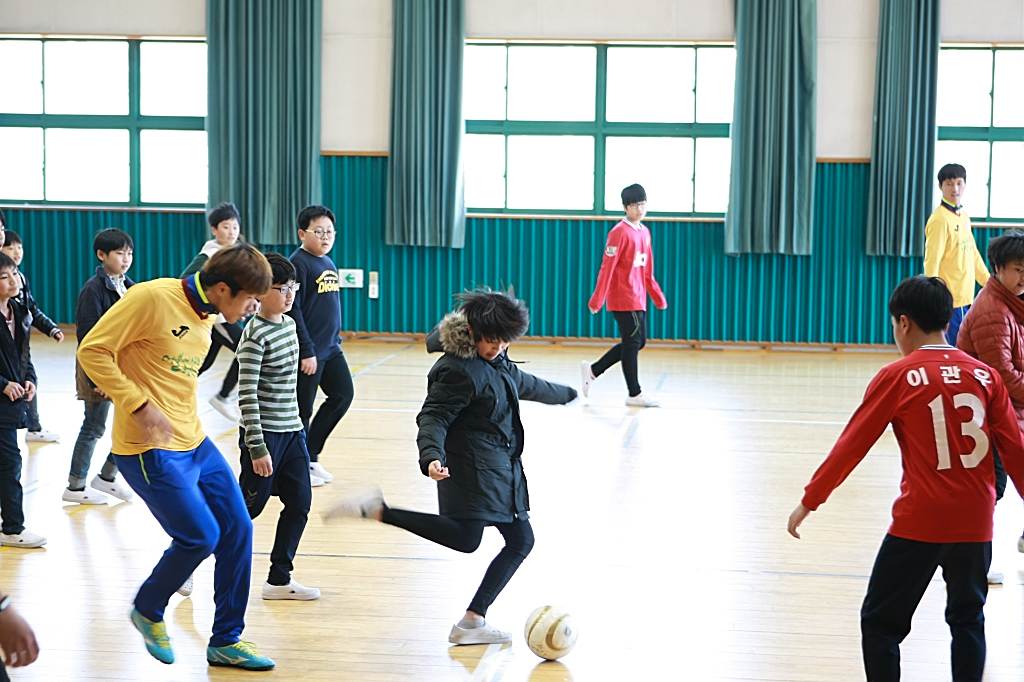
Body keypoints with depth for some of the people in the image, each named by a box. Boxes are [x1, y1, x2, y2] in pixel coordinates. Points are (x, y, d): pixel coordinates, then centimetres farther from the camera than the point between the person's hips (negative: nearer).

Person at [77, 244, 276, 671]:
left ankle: (225, 642, 19)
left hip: (195, 443, 9)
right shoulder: (153, 298, -17)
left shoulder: (207, 317, 8)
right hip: (151, 450, -8)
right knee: (200, 536, -11)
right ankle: (148, 611, 18)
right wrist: (139, 404, -21)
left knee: (238, 530, 6)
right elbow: (92, 351, -17)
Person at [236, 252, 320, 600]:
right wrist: (257, 447, -22)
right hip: (264, 433, -8)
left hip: (291, 431, 8)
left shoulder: (289, 324, 9)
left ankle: (279, 579, 13)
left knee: (299, 502, 5)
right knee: (250, 506, 1)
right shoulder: (255, 336, -17)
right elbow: (247, 394, -20)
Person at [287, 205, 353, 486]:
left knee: (343, 394, 9)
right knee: (302, 410, 1)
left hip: (330, 349, 9)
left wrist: (336, 339, 18)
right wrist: (306, 352, -19)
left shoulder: (329, 264, 12)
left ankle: (311, 454, 20)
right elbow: (293, 311, -17)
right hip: (307, 352, -9)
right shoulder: (298, 263, -13)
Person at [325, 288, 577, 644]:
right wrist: (431, 455, -42)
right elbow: (433, 417, -23)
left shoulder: (497, 361, 12)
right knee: (466, 538, -23)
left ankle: (473, 622, 7)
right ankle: (377, 509, -16)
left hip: (502, 469, 10)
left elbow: (524, 385, 32)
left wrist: (565, 394, 47)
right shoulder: (459, 370, -17)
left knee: (520, 540, 5)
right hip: (472, 467, -10)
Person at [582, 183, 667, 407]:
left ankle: (593, 370, 21)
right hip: (624, 298, -9)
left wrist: (658, 296, 18)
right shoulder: (620, 232, -12)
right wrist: (597, 299, -18)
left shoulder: (644, 232, 12)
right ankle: (634, 394, 5)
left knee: (638, 342, 12)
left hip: (639, 298, 9)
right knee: (633, 342, -3)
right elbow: (607, 268, -16)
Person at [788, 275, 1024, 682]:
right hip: (975, 524, 4)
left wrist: (809, 501, 4)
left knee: (880, 622, 8)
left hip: (918, 524, -4)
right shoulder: (985, 376, 3)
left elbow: (850, 447, -4)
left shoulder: (897, 378, -6)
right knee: (967, 619, 18)